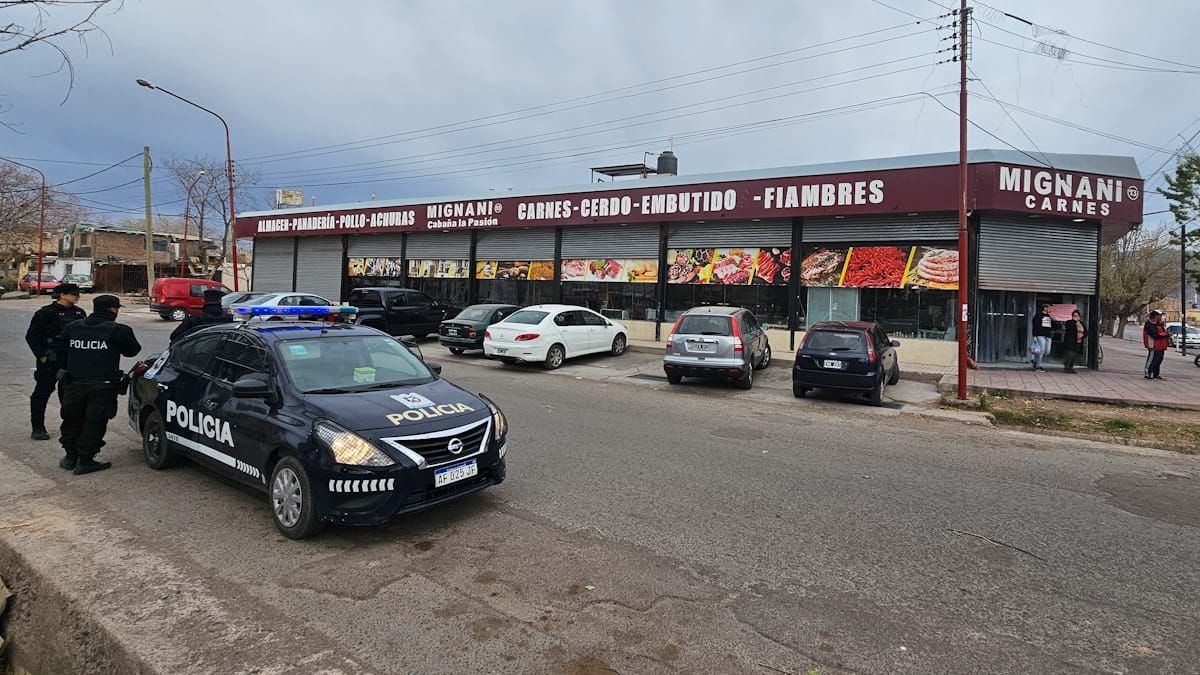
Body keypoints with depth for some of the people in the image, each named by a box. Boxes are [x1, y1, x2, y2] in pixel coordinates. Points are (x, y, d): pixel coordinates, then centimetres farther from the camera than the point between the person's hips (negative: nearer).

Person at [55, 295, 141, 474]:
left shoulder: (72, 328, 9)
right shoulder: (119, 331, -7)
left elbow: (61, 350, 14)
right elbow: (132, 350, 4)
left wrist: (65, 370, 22)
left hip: (74, 384, 5)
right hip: (102, 386, -5)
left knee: (72, 420, 20)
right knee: (94, 424, 3)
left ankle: (70, 456, 30)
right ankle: (84, 461, 6)